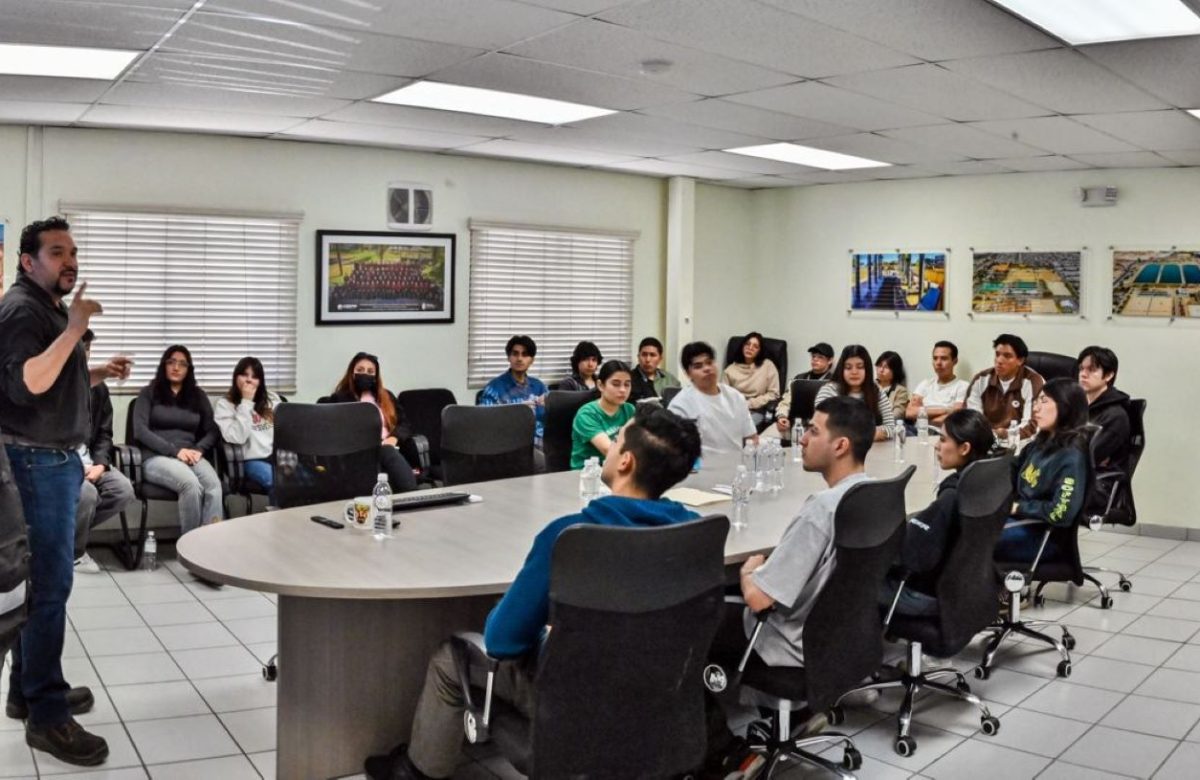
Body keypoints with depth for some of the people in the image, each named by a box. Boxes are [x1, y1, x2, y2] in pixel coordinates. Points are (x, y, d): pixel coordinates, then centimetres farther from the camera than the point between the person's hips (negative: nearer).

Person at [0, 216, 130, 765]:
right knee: (50, 582, -9)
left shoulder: (47, 308, 20)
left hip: (54, 459, 10)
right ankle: (47, 715, -4)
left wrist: (98, 373, 13)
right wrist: (74, 329, -29)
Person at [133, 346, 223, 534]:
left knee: (214, 485, -33)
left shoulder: (198, 395, 19)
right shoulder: (149, 393, 9)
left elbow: (212, 431, 13)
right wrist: (175, 451, -13)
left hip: (190, 456, 3)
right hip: (157, 457, -3)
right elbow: (140, 431, -3)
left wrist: (198, 450, -9)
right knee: (191, 483, -36)